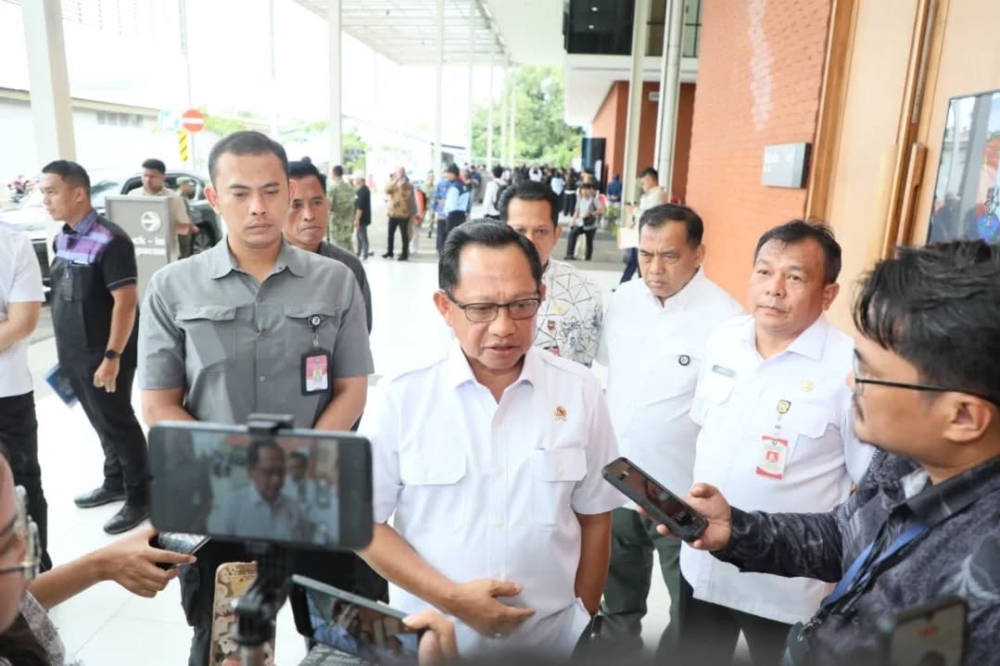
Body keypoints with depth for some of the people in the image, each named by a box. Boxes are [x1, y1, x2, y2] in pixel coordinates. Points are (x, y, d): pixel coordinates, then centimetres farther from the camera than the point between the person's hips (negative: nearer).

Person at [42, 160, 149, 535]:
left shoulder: (110, 242, -17)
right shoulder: (63, 239, 8)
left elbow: (126, 303, -20)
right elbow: (63, 299, 16)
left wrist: (112, 357, -20)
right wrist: (63, 349, 17)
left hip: (102, 356, -7)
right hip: (74, 355, 7)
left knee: (118, 424, 3)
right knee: (101, 424, 18)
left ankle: (140, 497, 16)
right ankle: (114, 483, 34)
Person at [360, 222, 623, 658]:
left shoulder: (579, 391, -7)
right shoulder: (403, 398, -12)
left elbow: (594, 518, 1)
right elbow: (362, 520, -7)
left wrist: (585, 620, 3)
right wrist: (450, 597, -14)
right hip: (432, 638, -1)